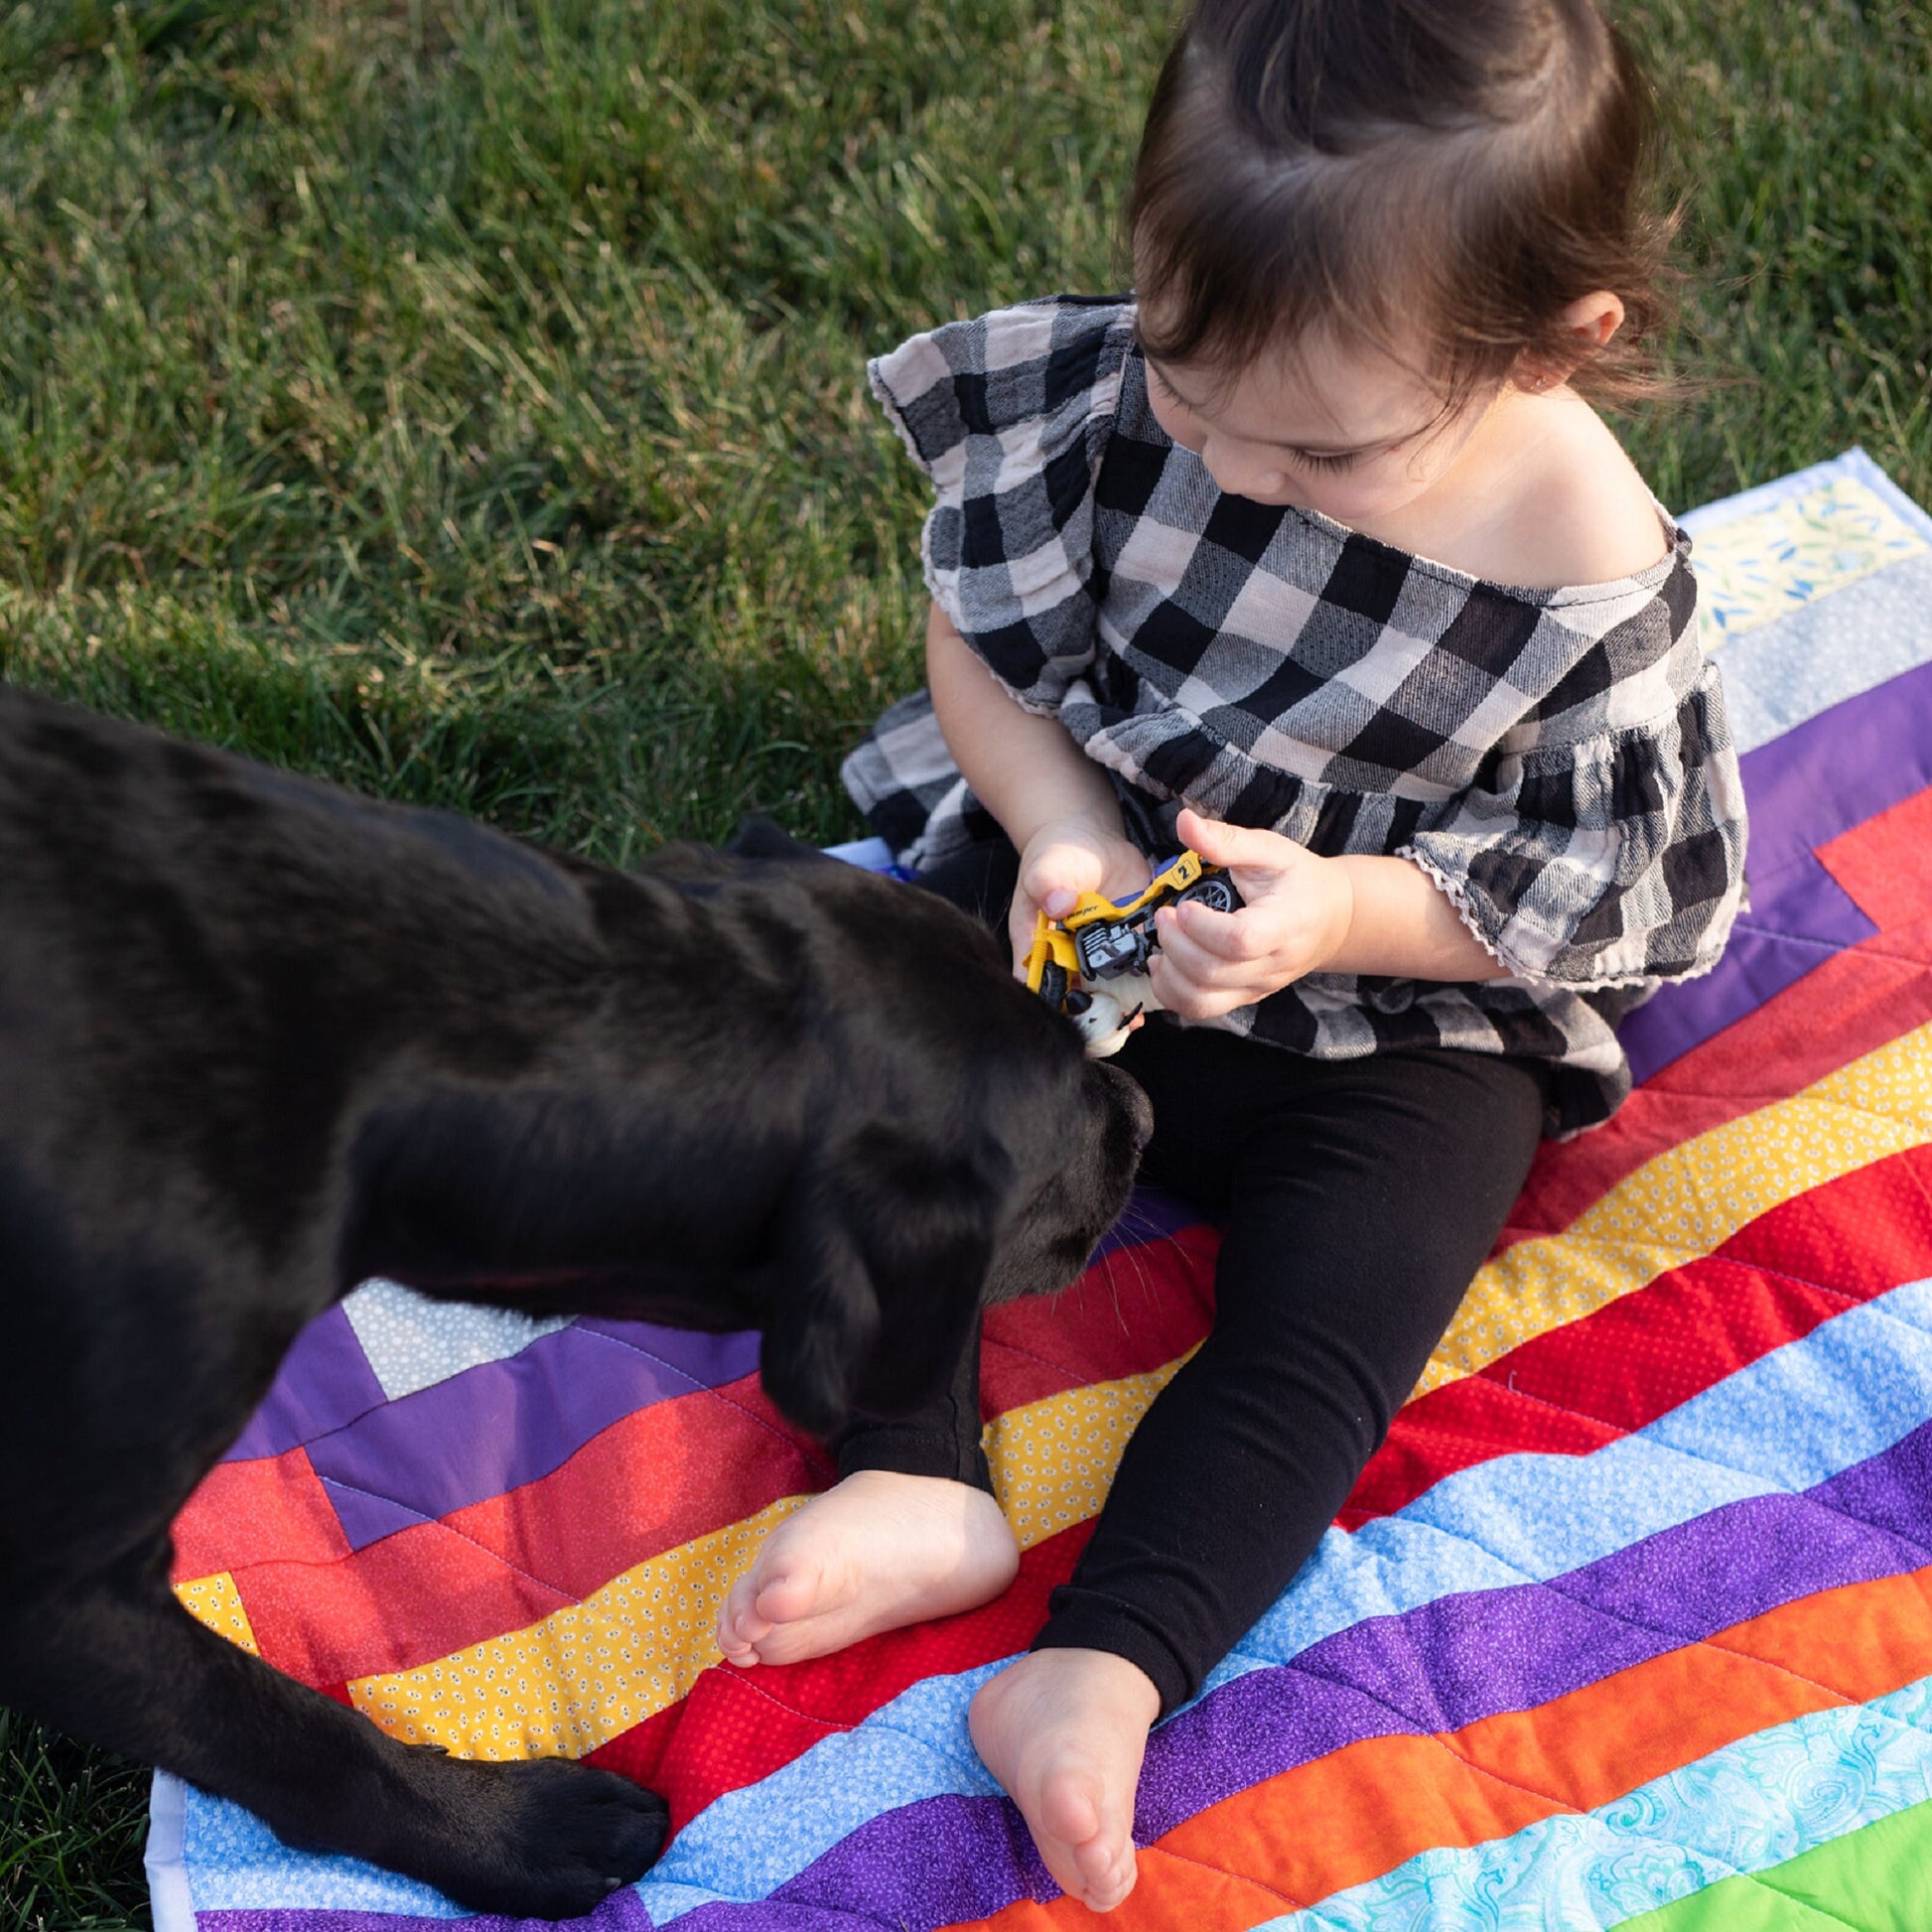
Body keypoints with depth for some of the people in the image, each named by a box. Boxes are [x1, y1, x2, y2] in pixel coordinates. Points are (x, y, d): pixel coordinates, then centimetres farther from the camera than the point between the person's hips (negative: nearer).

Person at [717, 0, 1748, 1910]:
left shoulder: (1590, 581, -25)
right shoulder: (1122, 386, -19)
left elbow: (1592, 889, -15)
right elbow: (983, 633, -5)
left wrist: (1349, 912, -32)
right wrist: (1061, 830, -23)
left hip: (1397, 1019, -3)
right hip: (1077, 885, 3)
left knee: (1335, 1308, -18)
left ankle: (1101, 1669, -20)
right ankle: (918, 1485, -19)